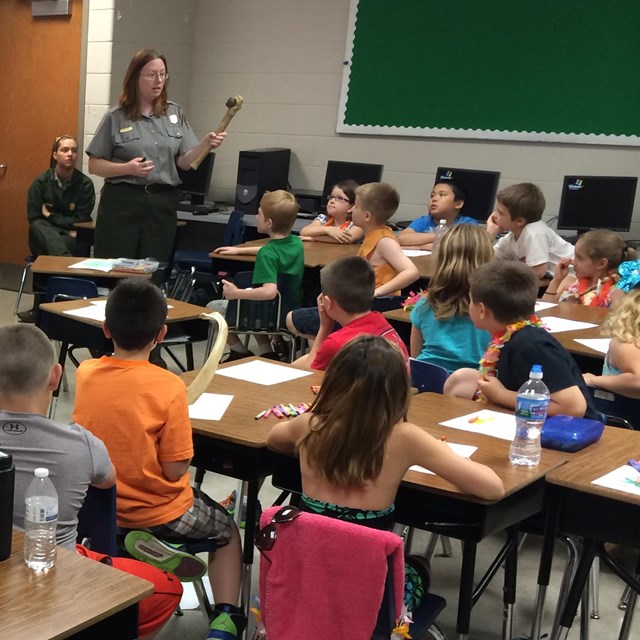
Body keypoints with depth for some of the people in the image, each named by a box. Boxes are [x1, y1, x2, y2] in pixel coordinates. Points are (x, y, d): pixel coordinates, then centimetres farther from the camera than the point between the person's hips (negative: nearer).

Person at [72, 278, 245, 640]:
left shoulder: (85, 374, -10)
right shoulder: (169, 387, -24)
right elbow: (174, 471, -17)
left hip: (99, 506, 5)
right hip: (157, 514, -5)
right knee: (228, 532, 24)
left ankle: (139, 544, 19)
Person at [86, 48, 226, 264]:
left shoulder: (175, 113, 8)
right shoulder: (116, 117, -1)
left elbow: (184, 162, 4)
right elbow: (94, 165, 0)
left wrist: (205, 145, -14)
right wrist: (127, 168, -16)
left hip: (163, 205, 3)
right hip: (122, 203, -3)